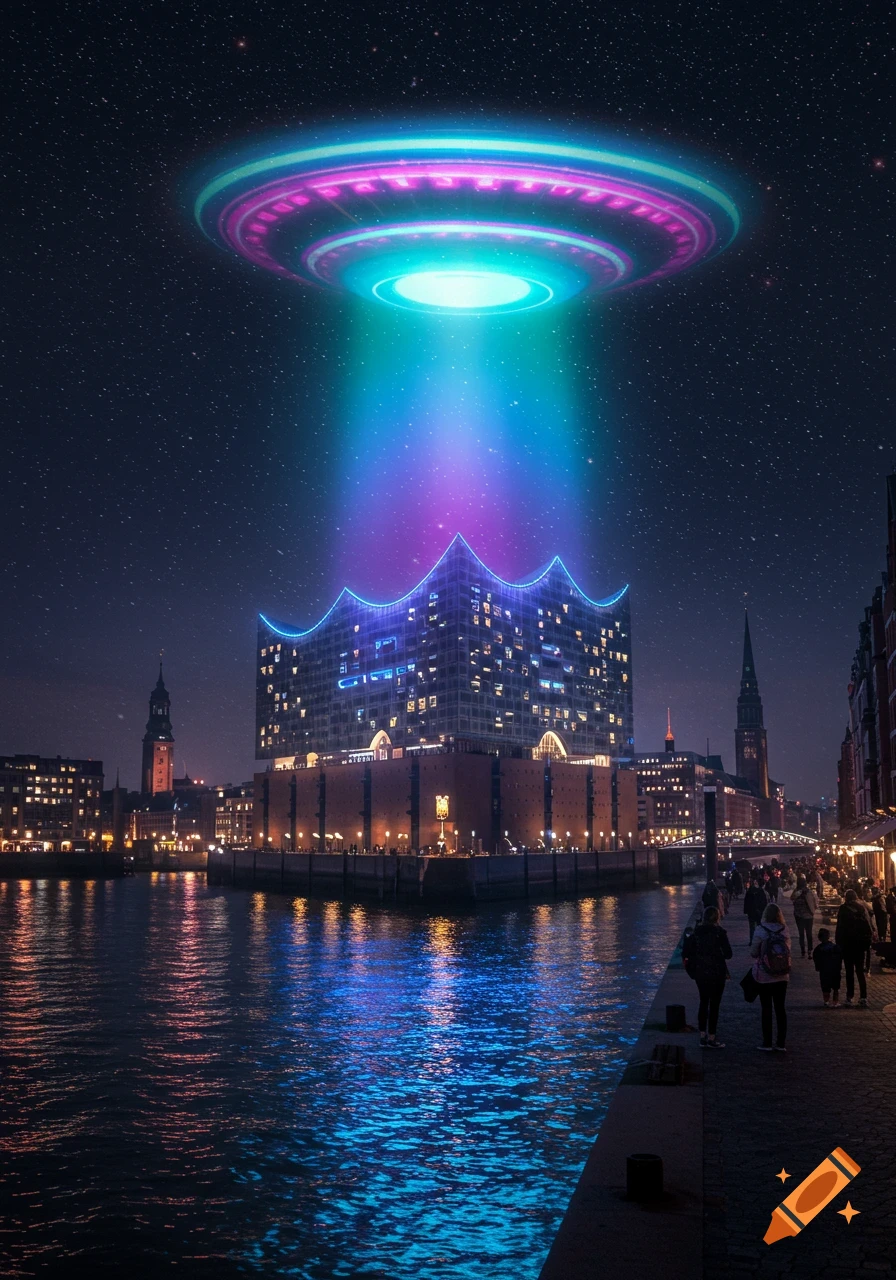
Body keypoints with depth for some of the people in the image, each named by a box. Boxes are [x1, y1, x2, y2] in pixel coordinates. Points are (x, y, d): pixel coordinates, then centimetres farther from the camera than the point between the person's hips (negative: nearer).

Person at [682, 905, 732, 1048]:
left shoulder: (696, 932, 0)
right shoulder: (719, 932, -12)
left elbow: (686, 953, 0)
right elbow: (728, 954, -10)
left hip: (700, 973, 4)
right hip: (716, 973, -4)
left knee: (703, 1003, 15)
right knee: (714, 1005, 3)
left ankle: (703, 1037, 18)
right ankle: (711, 1039, 6)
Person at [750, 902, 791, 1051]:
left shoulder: (760, 930, -14)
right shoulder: (784, 931, -4)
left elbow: (753, 952, -9)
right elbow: (788, 951, 4)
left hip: (764, 977, -3)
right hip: (782, 976, 3)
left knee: (766, 1009, 5)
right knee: (780, 1008, 10)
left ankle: (767, 1043, 9)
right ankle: (781, 1043, 12)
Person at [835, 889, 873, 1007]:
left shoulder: (843, 909, -7)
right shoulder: (862, 909, 1)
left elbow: (839, 928, -9)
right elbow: (868, 927, 1)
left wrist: (838, 943, -2)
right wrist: (867, 942, 7)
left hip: (847, 944, -2)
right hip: (860, 943, 2)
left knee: (849, 971, 5)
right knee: (860, 971, 9)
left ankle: (849, 998, 5)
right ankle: (863, 997, 1)